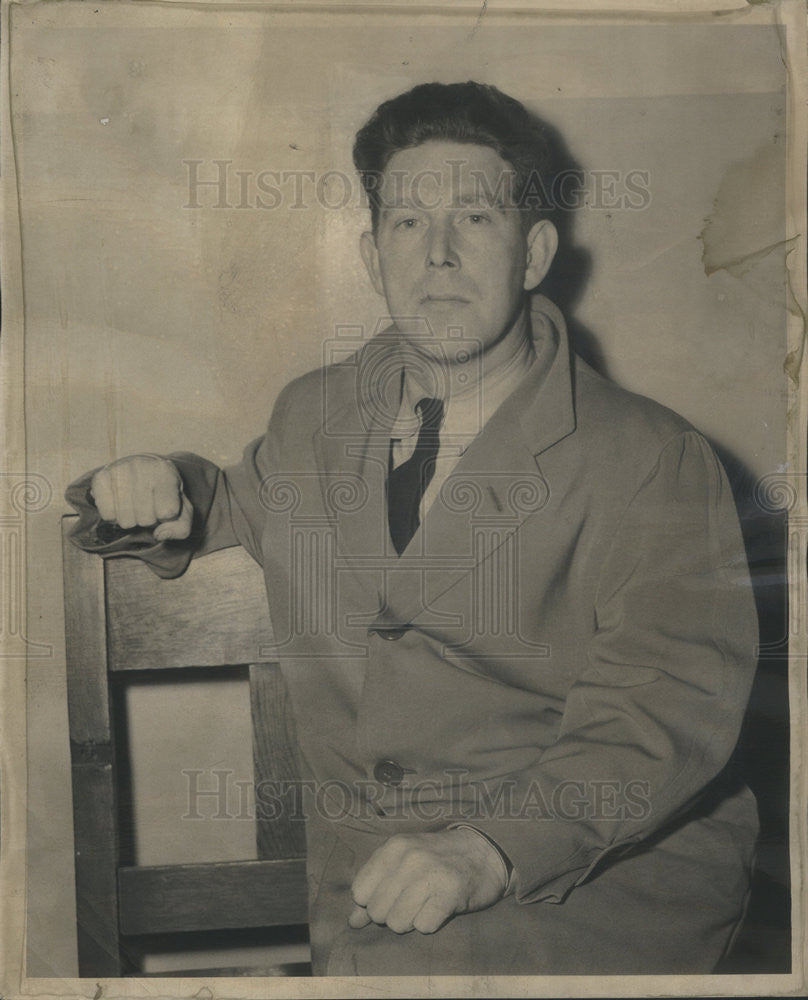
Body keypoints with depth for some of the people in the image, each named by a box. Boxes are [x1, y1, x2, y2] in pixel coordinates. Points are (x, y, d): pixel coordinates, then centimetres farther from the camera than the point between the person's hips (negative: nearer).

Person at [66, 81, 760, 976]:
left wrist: (489, 851, -28)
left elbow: (667, 705, -14)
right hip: (365, 860, 4)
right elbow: (245, 508, 32)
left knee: (416, 962, -31)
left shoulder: (652, 461, -5)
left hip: (608, 861, -4)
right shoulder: (312, 417, 11)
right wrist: (170, 494, 8)